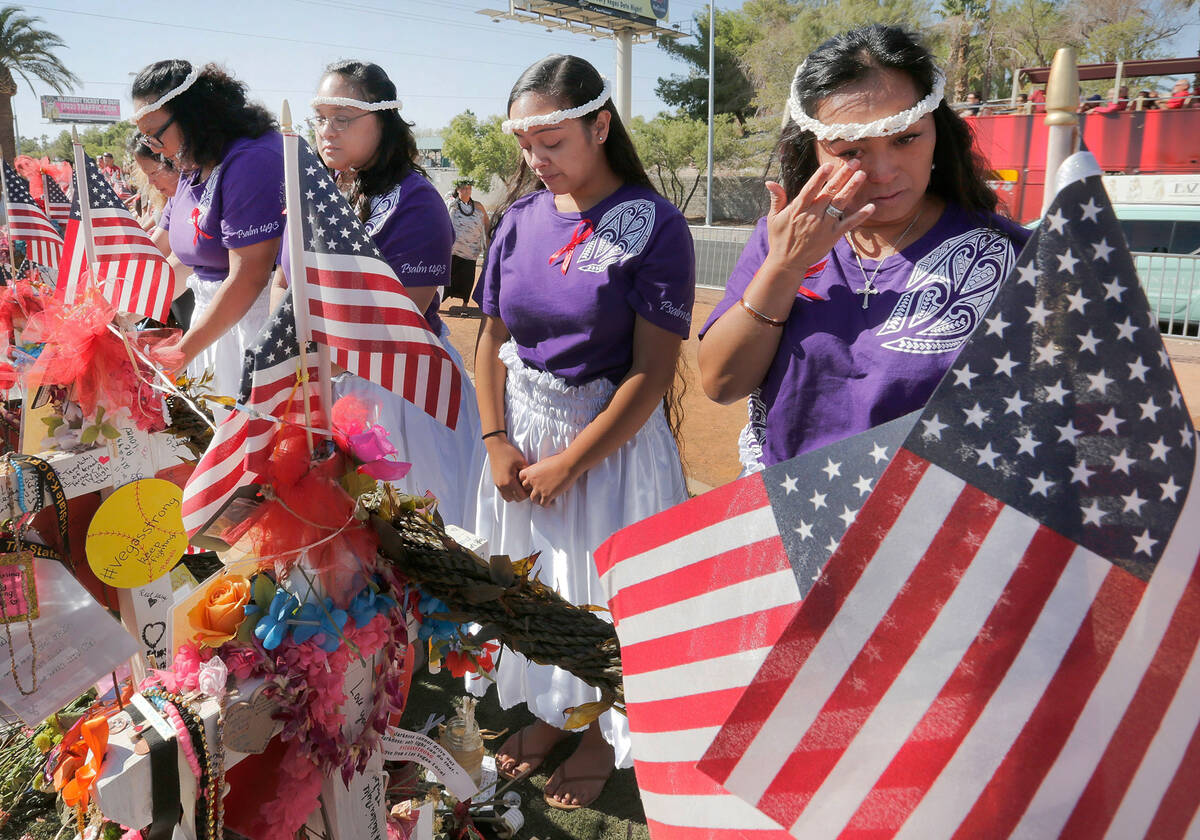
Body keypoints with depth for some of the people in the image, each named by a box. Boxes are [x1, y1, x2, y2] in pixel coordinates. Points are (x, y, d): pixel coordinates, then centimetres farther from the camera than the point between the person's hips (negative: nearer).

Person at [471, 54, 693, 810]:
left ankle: (605, 735, 34)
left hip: (611, 436, -5)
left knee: (603, 584, 9)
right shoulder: (521, 216, 0)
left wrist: (567, 463, -15)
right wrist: (497, 442, -5)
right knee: (533, 577, 17)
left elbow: (652, 370, -17)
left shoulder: (652, 225, -15)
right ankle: (549, 711, 41)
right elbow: (493, 337, 6)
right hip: (524, 433, 5)